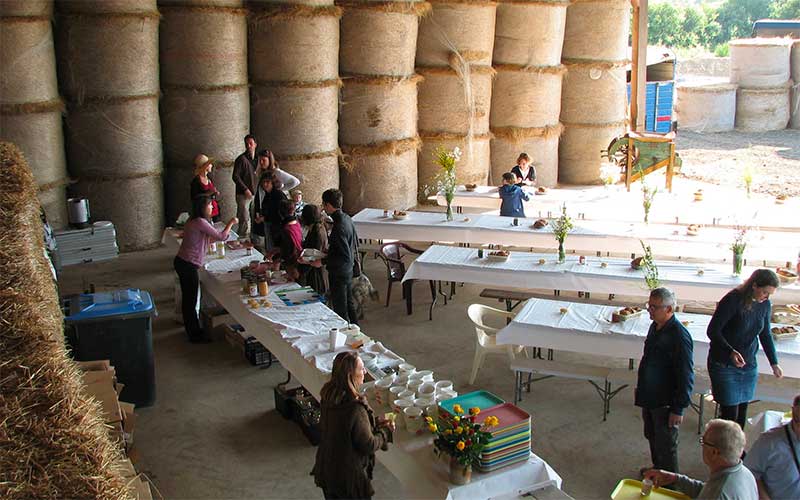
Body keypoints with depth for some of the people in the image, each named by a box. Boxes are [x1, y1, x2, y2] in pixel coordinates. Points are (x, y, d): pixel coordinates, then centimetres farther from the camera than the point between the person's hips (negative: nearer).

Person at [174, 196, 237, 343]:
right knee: (191, 301, 0)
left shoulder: (194, 222, 12)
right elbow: (221, 237, -15)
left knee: (188, 298, 19)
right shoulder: (200, 222, -18)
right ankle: (195, 335, 10)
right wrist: (231, 223, 0)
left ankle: (192, 330, 32)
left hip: (181, 262, 10)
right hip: (188, 265, -10)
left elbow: (205, 240, 18)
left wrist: (224, 232, 16)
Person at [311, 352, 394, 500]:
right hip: (349, 476, -7)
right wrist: (386, 431, -4)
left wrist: (374, 422, 5)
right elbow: (368, 445, -21)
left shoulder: (328, 396, -7)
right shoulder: (355, 408, -31)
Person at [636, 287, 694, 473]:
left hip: (666, 402, -8)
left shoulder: (679, 335, -24)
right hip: (650, 398, 9)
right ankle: (657, 470, 44)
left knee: (665, 447, 5)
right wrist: (640, 388, 22)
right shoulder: (655, 327, 3)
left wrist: (678, 409, -19)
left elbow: (686, 376, -22)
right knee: (652, 437, 24)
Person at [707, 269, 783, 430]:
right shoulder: (732, 300, -18)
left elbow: (765, 335, 15)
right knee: (729, 413, -7)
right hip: (725, 364, -6)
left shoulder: (765, 305, 1)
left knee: (742, 412, 9)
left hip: (749, 366, 6)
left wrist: (774, 363, 10)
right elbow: (712, 331, -17)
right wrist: (730, 352, -31)